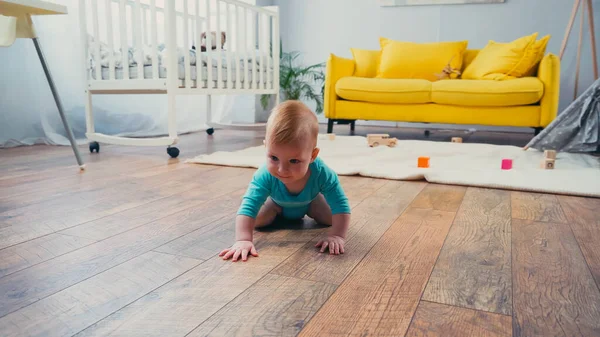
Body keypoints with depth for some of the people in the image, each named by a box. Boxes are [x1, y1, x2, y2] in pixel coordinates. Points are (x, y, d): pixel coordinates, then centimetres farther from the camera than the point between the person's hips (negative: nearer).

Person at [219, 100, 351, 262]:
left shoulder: (322, 174, -44)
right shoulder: (265, 176, -46)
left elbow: (341, 207, -39)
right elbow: (248, 208, -48)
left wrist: (337, 235, -50)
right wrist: (243, 240, -60)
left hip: (310, 201, 1)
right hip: (276, 201, -1)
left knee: (332, 218, -10)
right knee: (257, 220, -18)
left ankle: (306, 212, 25)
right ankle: (278, 213, 19)